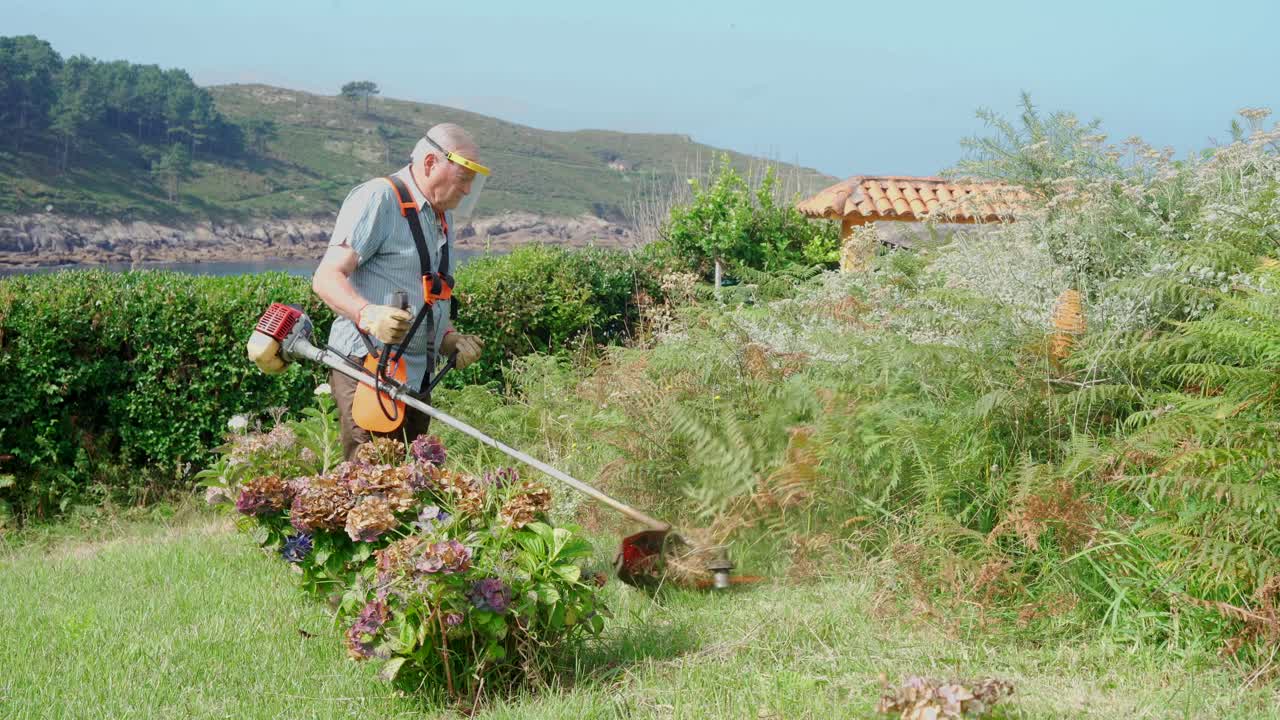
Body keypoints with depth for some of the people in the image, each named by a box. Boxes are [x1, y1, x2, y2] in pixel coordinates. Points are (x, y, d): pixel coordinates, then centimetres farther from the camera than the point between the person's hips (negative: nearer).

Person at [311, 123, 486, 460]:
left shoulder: (443, 215, 18)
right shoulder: (377, 200, -11)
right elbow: (326, 278, -19)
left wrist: (450, 338, 13)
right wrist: (367, 314, -36)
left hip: (418, 377, 9)